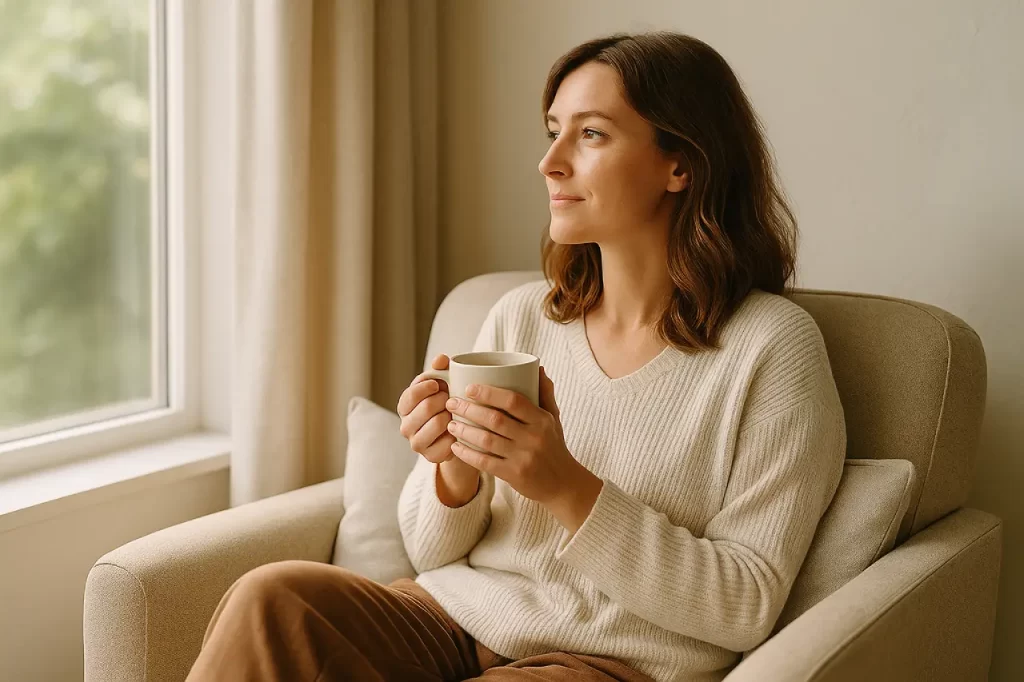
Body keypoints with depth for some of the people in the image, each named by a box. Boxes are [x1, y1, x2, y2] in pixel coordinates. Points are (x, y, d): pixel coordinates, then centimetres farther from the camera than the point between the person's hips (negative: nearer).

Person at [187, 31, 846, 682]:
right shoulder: (520, 315, 7)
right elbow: (432, 554, 10)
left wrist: (568, 488, -21)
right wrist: (456, 469, -12)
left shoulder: (772, 344, -7)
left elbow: (746, 607, -11)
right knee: (272, 596, -24)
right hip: (456, 618, 5)